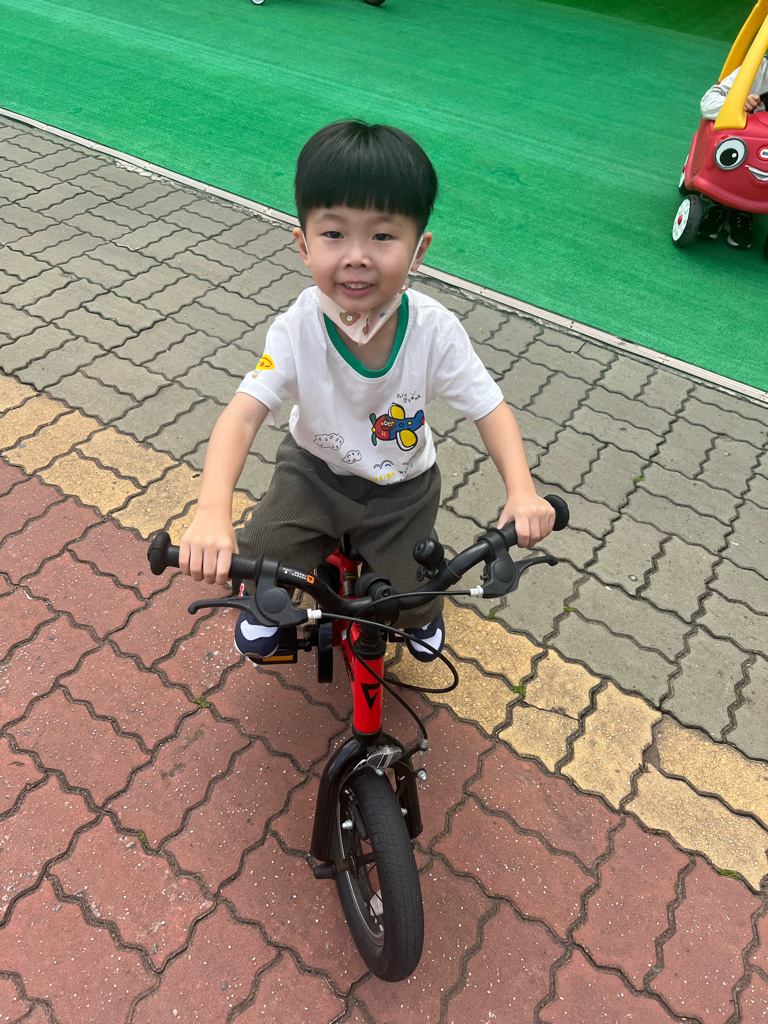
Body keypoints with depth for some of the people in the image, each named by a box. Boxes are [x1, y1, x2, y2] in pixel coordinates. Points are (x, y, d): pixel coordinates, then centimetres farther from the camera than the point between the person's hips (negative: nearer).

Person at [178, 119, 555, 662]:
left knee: (412, 597, -6)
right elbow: (244, 413, -35)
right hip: (314, 470, 0)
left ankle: (422, 611, 37)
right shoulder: (297, 329, -27)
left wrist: (522, 490, -37)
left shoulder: (435, 330, -26)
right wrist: (213, 513, -51)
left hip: (401, 485, 0)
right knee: (254, 560, -14)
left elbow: (490, 408, -19)